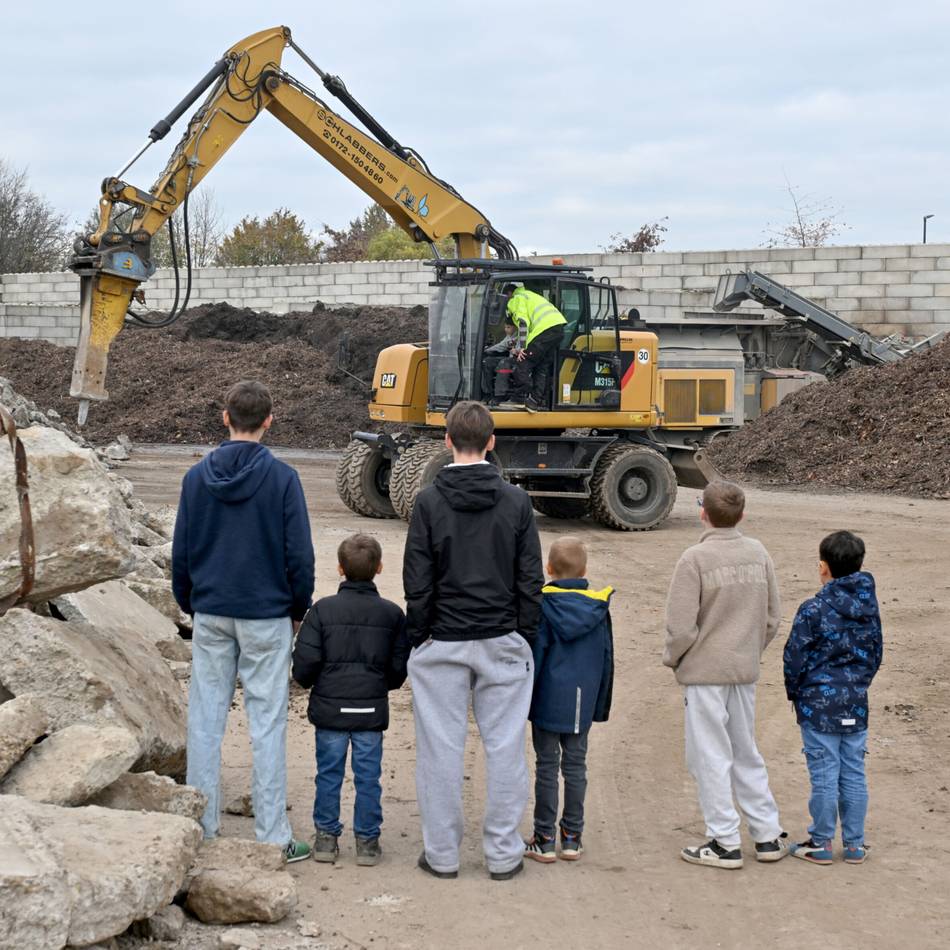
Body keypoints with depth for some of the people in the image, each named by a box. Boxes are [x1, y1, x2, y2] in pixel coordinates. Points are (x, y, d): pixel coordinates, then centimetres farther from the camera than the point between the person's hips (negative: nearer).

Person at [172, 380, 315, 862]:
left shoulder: (197, 477, 1)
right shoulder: (281, 478, -9)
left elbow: (181, 552, 6)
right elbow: (299, 555, -7)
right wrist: (298, 610, 7)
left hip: (211, 615, 3)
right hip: (267, 617, -3)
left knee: (205, 720, 9)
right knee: (267, 724, 1)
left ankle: (202, 828, 14)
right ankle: (273, 836, 5)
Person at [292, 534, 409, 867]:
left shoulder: (323, 609, -6)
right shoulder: (393, 614, -1)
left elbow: (305, 662, -8)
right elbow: (400, 667, 1)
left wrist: (311, 684, 13)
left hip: (330, 708, -1)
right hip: (372, 711, 1)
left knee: (329, 773, 10)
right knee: (368, 776, 8)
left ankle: (326, 837, 16)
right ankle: (367, 840, 13)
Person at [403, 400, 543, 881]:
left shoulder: (429, 501, -6)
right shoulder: (516, 501, -1)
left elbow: (417, 581, -5)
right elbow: (530, 579, 1)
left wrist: (417, 639, 5)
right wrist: (525, 638, 9)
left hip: (442, 642, -1)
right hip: (503, 642, 1)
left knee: (441, 748, 6)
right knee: (505, 746, 7)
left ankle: (441, 852, 12)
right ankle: (503, 854, 12)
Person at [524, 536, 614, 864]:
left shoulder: (542, 604, -11)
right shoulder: (598, 607, 1)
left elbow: (534, 655, -10)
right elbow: (607, 660, 8)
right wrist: (601, 705, 17)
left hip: (548, 702, -3)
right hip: (582, 705, 3)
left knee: (546, 767, 4)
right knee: (575, 766, 11)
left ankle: (544, 840, 7)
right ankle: (572, 838, 16)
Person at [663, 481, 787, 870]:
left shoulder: (696, 558, -15)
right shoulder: (758, 554, 3)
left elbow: (681, 626, -17)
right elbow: (772, 618, 8)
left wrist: (672, 659, 1)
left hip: (705, 670, -6)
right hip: (746, 669, 6)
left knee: (710, 757, 4)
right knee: (746, 753, 17)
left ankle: (725, 843, 8)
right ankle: (768, 836, 21)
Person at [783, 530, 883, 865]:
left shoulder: (813, 610, -15)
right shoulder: (869, 608, 3)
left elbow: (795, 657, -9)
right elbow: (875, 655, 13)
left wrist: (794, 693, 6)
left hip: (819, 704, -5)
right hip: (856, 705, 5)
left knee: (824, 777, 2)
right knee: (854, 775, 11)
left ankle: (821, 844, 11)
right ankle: (855, 844, 18)